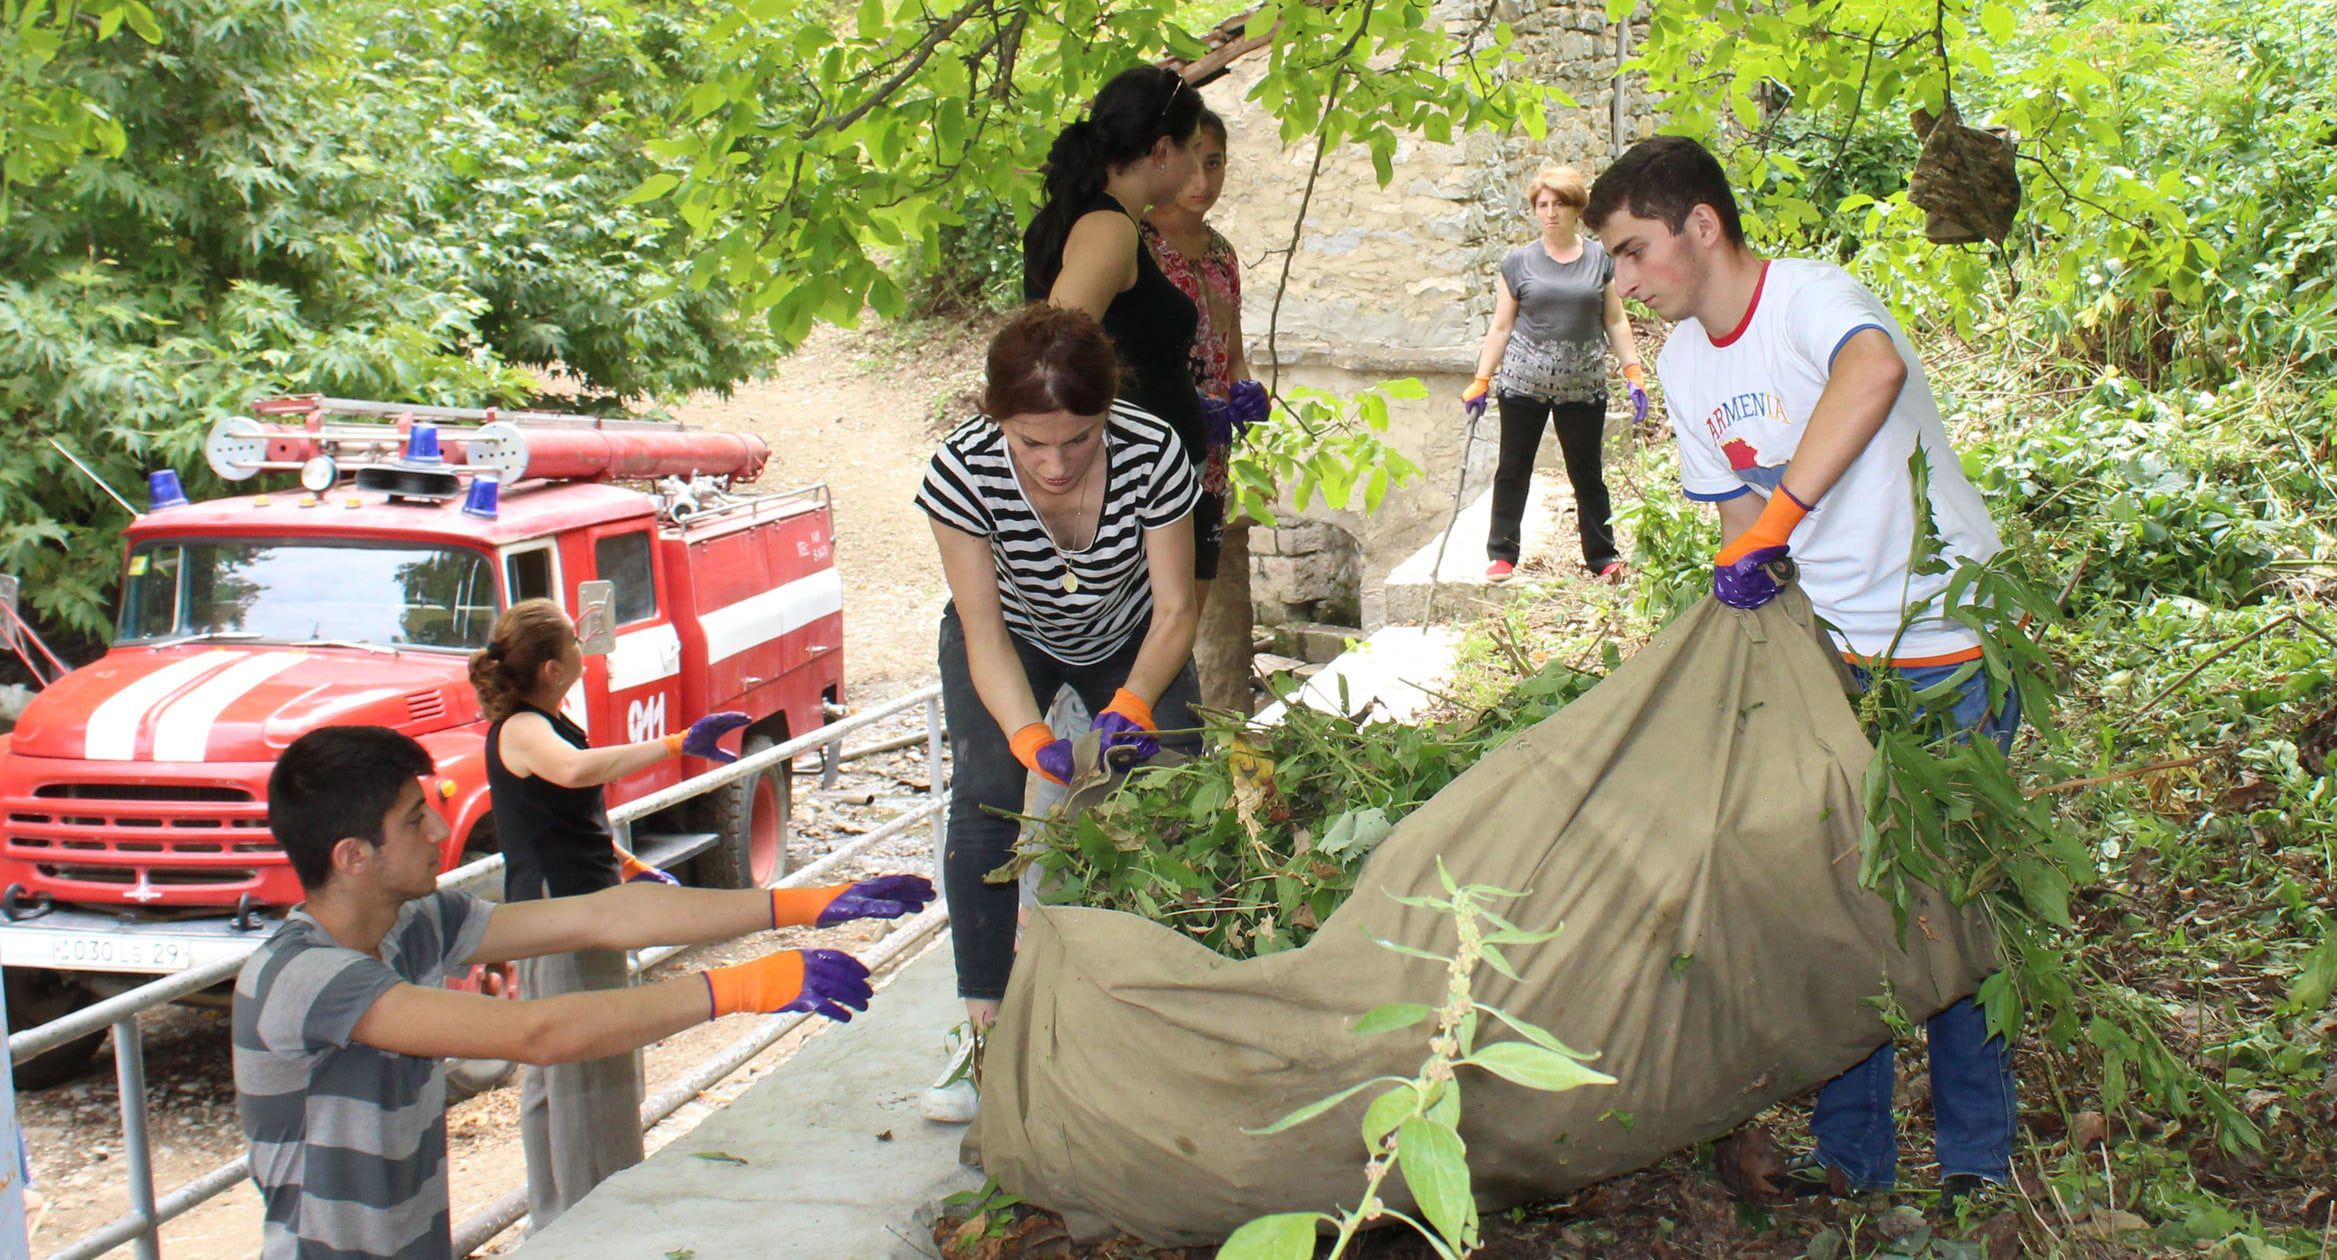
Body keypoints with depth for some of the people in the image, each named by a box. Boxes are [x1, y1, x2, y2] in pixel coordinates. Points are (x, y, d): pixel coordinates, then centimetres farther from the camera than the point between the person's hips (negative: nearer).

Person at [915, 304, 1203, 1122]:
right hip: (1011, 641, 0)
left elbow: (1174, 612, -24)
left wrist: (1130, 706, -42)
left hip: (1129, 644, 1)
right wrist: (1030, 736, -43)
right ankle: (985, 1024, -14)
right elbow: (984, 632, -27)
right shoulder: (964, 470, -33)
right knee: (985, 799, -21)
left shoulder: (1152, 456, -33)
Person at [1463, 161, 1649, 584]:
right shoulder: (1519, 262, 3)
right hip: (1522, 385, 0)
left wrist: (1634, 373, 2)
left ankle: (1603, 557, 13)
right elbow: (1501, 327, 5)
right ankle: (1501, 556, 13)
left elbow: (1615, 321, 9)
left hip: (1583, 387, 0)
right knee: (1513, 470, 5)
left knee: (1587, 473, 6)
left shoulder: (1600, 259, 5)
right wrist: (1481, 382, 2)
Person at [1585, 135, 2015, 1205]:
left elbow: (1875, 368, -45)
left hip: (1949, 644, -6)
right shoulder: (1684, 364, 4)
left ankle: (1976, 1163, 14)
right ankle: (1852, 1154, 17)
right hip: (1832, 654, 6)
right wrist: (1747, 570, -10)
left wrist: (1773, 524, -48)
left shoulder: (1813, 297, -21)